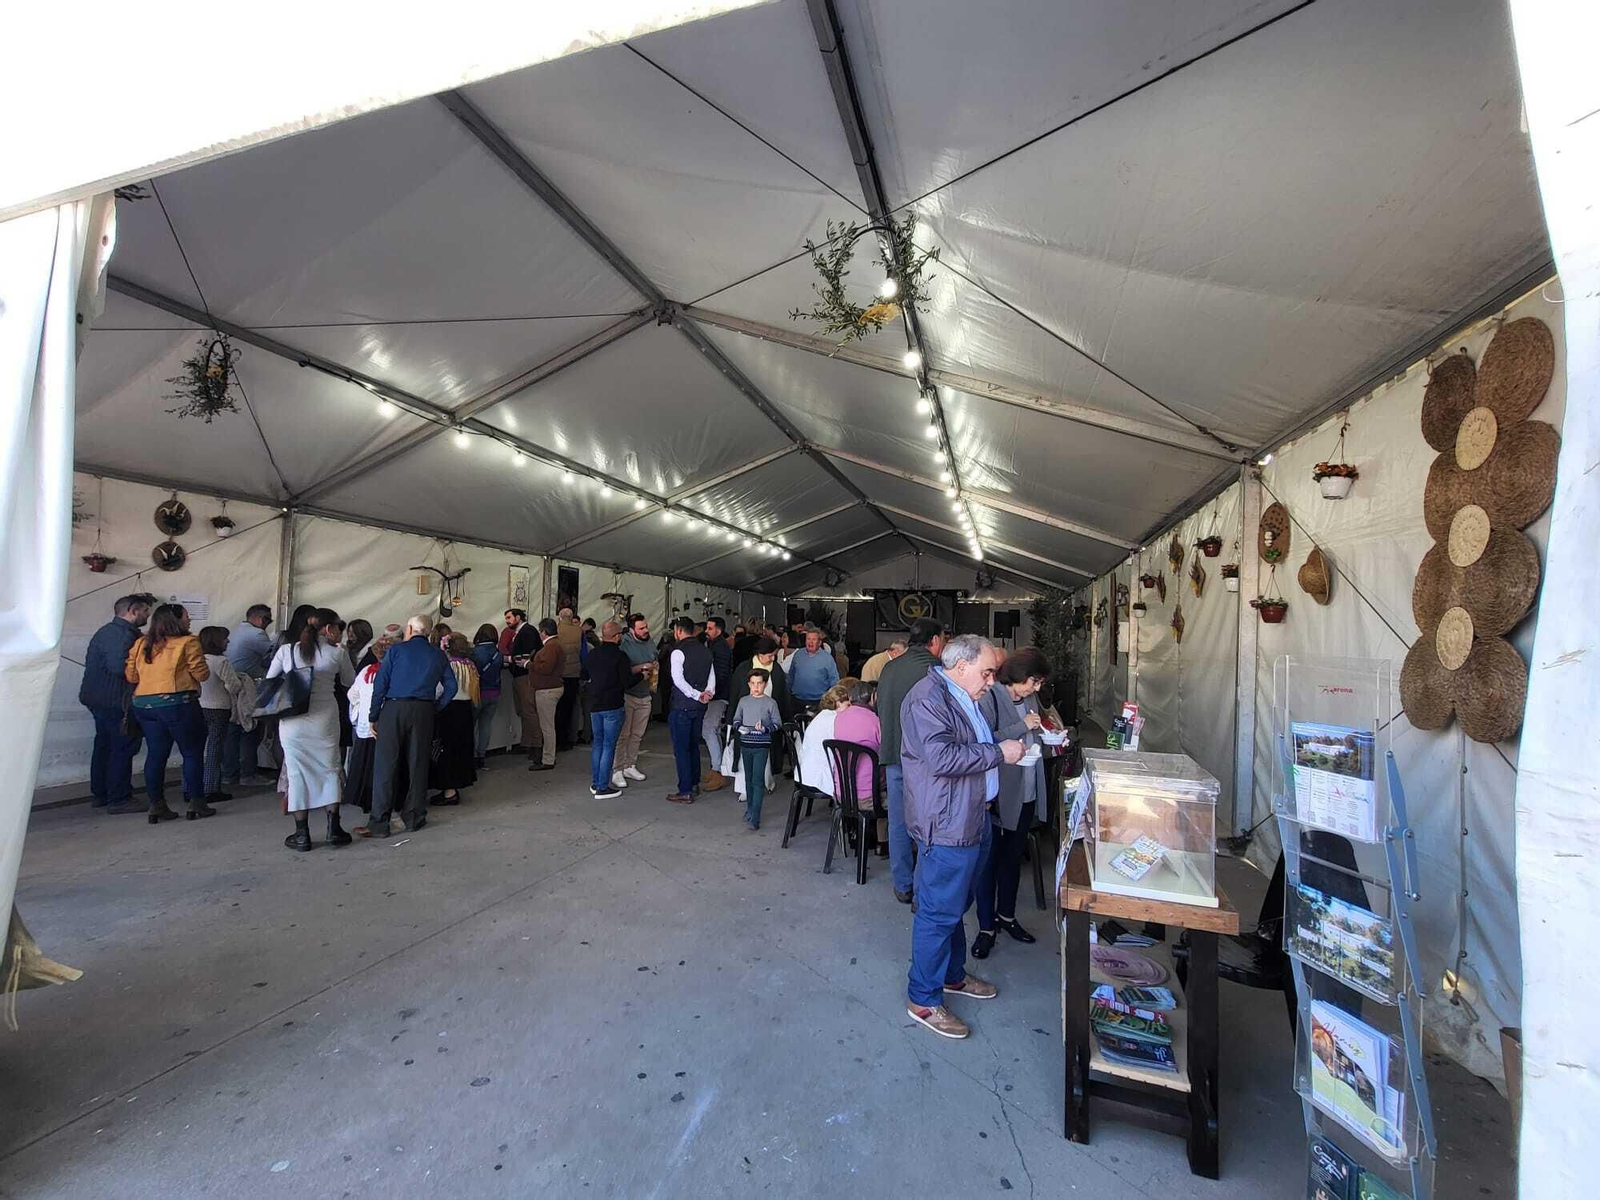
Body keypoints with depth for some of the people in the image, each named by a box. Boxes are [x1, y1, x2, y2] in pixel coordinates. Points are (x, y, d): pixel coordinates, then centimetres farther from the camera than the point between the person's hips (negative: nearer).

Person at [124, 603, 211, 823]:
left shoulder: (141, 644, 9)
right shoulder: (188, 642, -8)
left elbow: (130, 675, 10)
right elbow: (201, 674, -9)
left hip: (143, 705, 6)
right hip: (177, 704, -6)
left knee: (155, 754, 12)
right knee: (192, 753, 5)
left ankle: (156, 805, 15)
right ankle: (195, 802, 7)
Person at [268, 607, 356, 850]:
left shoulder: (286, 650, 1)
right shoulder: (337, 653, -3)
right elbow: (350, 682, 11)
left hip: (292, 720, 1)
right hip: (325, 720, -1)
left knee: (297, 773, 7)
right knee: (330, 769, 11)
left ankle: (302, 834, 12)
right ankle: (333, 828, 12)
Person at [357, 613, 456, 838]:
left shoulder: (396, 650, 1)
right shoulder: (438, 655, 10)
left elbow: (380, 684, -3)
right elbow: (451, 686, 7)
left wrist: (373, 715, 0)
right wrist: (435, 707, 12)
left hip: (394, 708, -3)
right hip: (423, 712, 3)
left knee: (385, 766, 1)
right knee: (418, 765, 9)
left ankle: (379, 823, 1)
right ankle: (414, 819, 14)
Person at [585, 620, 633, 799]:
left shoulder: (593, 653, 4)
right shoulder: (619, 656, -15)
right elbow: (628, 682, -15)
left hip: (594, 705, 6)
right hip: (613, 706, -6)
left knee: (597, 744, 17)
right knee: (608, 746, 1)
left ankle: (595, 783, 23)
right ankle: (603, 787, 4)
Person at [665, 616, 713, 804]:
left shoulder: (678, 652, -12)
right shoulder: (705, 650, 10)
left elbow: (678, 680, -20)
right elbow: (712, 677, 6)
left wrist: (698, 695, -16)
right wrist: (707, 693, -8)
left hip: (681, 706, -7)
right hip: (699, 707, 7)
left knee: (681, 749, 0)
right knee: (693, 746, 18)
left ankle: (685, 792, 3)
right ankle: (694, 784, 28)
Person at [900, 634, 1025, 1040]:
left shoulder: (963, 697, 14)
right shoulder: (927, 698, -21)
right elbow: (942, 757, -31)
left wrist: (1013, 737, 14)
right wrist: (999, 752, -23)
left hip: (971, 820, 11)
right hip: (945, 825, -11)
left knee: (956, 904, 24)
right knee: (938, 912, 1)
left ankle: (952, 975, 42)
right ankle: (923, 999, 17)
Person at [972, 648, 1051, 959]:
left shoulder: (1029, 699, 6)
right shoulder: (989, 698, -17)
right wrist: (1022, 727, -24)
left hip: (1025, 793, 8)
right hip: (996, 795, -7)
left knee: (1013, 858, 21)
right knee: (989, 861, 7)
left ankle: (1006, 915, 39)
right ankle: (986, 927, 21)